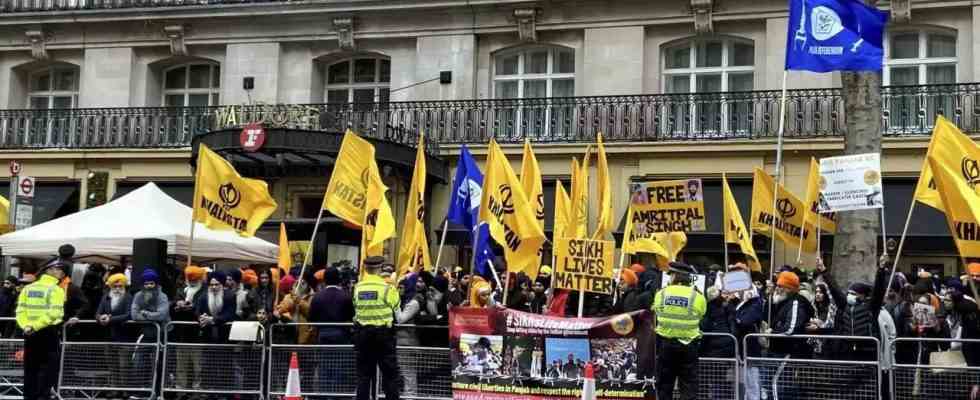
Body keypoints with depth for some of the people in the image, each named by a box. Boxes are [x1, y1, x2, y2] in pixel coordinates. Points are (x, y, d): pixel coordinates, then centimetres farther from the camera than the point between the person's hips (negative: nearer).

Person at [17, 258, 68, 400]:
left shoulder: (28, 288, 9)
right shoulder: (56, 290, -8)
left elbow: (21, 310, 1)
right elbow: (53, 313, -19)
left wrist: (26, 326, -8)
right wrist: (36, 325, -17)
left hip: (30, 334, 5)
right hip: (49, 332, -5)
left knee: (30, 367, 12)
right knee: (48, 367, 2)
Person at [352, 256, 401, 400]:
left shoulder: (357, 288, -1)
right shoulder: (387, 287, -12)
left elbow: (355, 307, 8)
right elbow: (396, 306, -2)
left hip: (362, 333, 3)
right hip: (383, 332, -3)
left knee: (364, 372, 9)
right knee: (390, 371, 4)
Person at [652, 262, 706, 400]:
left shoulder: (661, 294, -2)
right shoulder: (697, 297, -6)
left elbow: (657, 312, 7)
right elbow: (700, 316, 2)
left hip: (665, 342, 2)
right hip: (689, 344, -1)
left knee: (664, 383, 11)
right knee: (689, 383, 3)